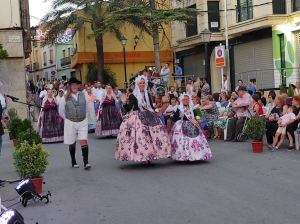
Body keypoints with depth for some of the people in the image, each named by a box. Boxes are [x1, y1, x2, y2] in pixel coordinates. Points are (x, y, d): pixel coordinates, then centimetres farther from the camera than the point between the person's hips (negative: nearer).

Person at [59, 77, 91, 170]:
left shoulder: (83, 96, 5)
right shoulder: (65, 98, -3)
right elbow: (61, 112, 7)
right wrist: (68, 119, 10)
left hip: (82, 122, 1)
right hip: (70, 123, -1)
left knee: (84, 141, -10)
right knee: (72, 143, 8)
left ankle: (86, 162, -13)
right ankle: (73, 161, 22)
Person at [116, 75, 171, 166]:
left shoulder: (147, 95, 16)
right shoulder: (133, 95, 1)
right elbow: (129, 108, -7)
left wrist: (152, 110, 2)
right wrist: (124, 103, -24)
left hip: (148, 117, 4)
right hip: (138, 118, -4)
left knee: (151, 137, -3)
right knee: (140, 137, -10)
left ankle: (150, 157, 3)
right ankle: (142, 158, -3)